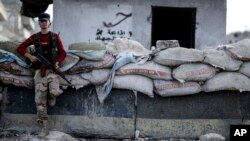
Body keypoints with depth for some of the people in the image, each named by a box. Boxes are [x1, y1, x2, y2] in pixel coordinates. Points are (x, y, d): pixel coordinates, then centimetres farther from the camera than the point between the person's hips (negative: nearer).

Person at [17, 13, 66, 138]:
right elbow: (20, 48, 11)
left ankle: (52, 96, 11)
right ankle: (44, 128, 5)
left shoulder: (55, 37, 5)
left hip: (52, 70, -1)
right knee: (40, 101, -3)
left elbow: (62, 53, 7)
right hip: (40, 71, 1)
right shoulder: (35, 37, 7)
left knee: (55, 92, -29)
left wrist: (57, 63, -12)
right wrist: (30, 57, -5)